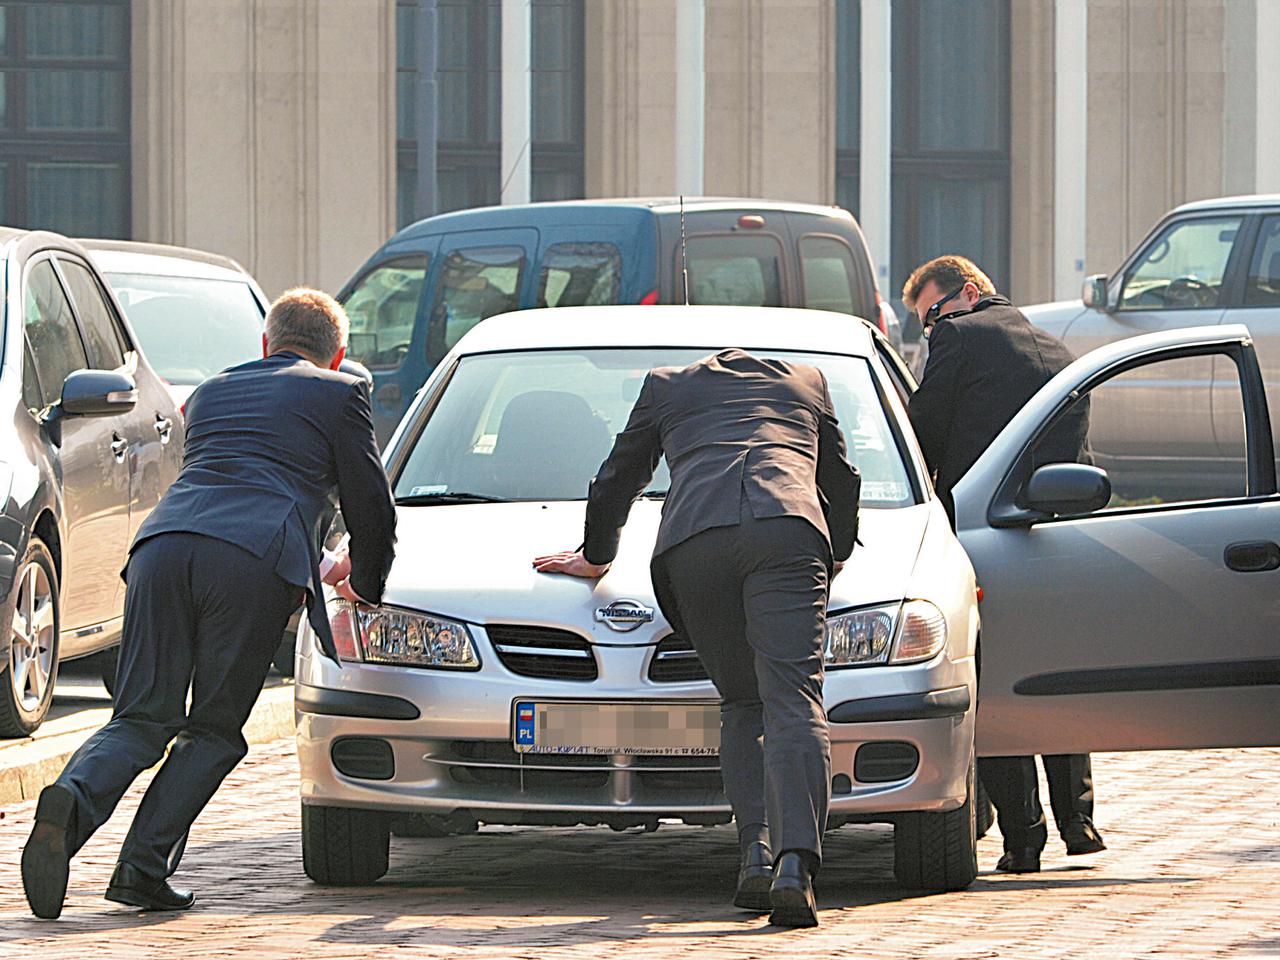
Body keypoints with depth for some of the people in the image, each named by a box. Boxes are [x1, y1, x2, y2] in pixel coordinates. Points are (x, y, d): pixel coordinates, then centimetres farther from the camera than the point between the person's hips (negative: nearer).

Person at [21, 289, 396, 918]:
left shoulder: (211, 392, 35)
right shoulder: (340, 394, 19)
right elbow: (371, 508, 19)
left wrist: (312, 570, 55)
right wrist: (364, 583, 39)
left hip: (163, 543, 4)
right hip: (254, 564, -4)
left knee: (143, 718, 5)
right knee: (214, 731, 7)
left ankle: (73, 798, -25)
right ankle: (143, 867, -8)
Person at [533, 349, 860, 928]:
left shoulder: (666, 386, 33)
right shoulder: (806, 382, 35)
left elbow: (616, 482, 40)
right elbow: (839, 481, 44)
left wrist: (595, 556, 56)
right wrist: (837, 552, 61)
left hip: (694, 544, 1)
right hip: (788, 533, -1)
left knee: (741, 706, 13)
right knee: (793, 704, -11)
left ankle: (756, 851, -5)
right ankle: (795, 863, -29)